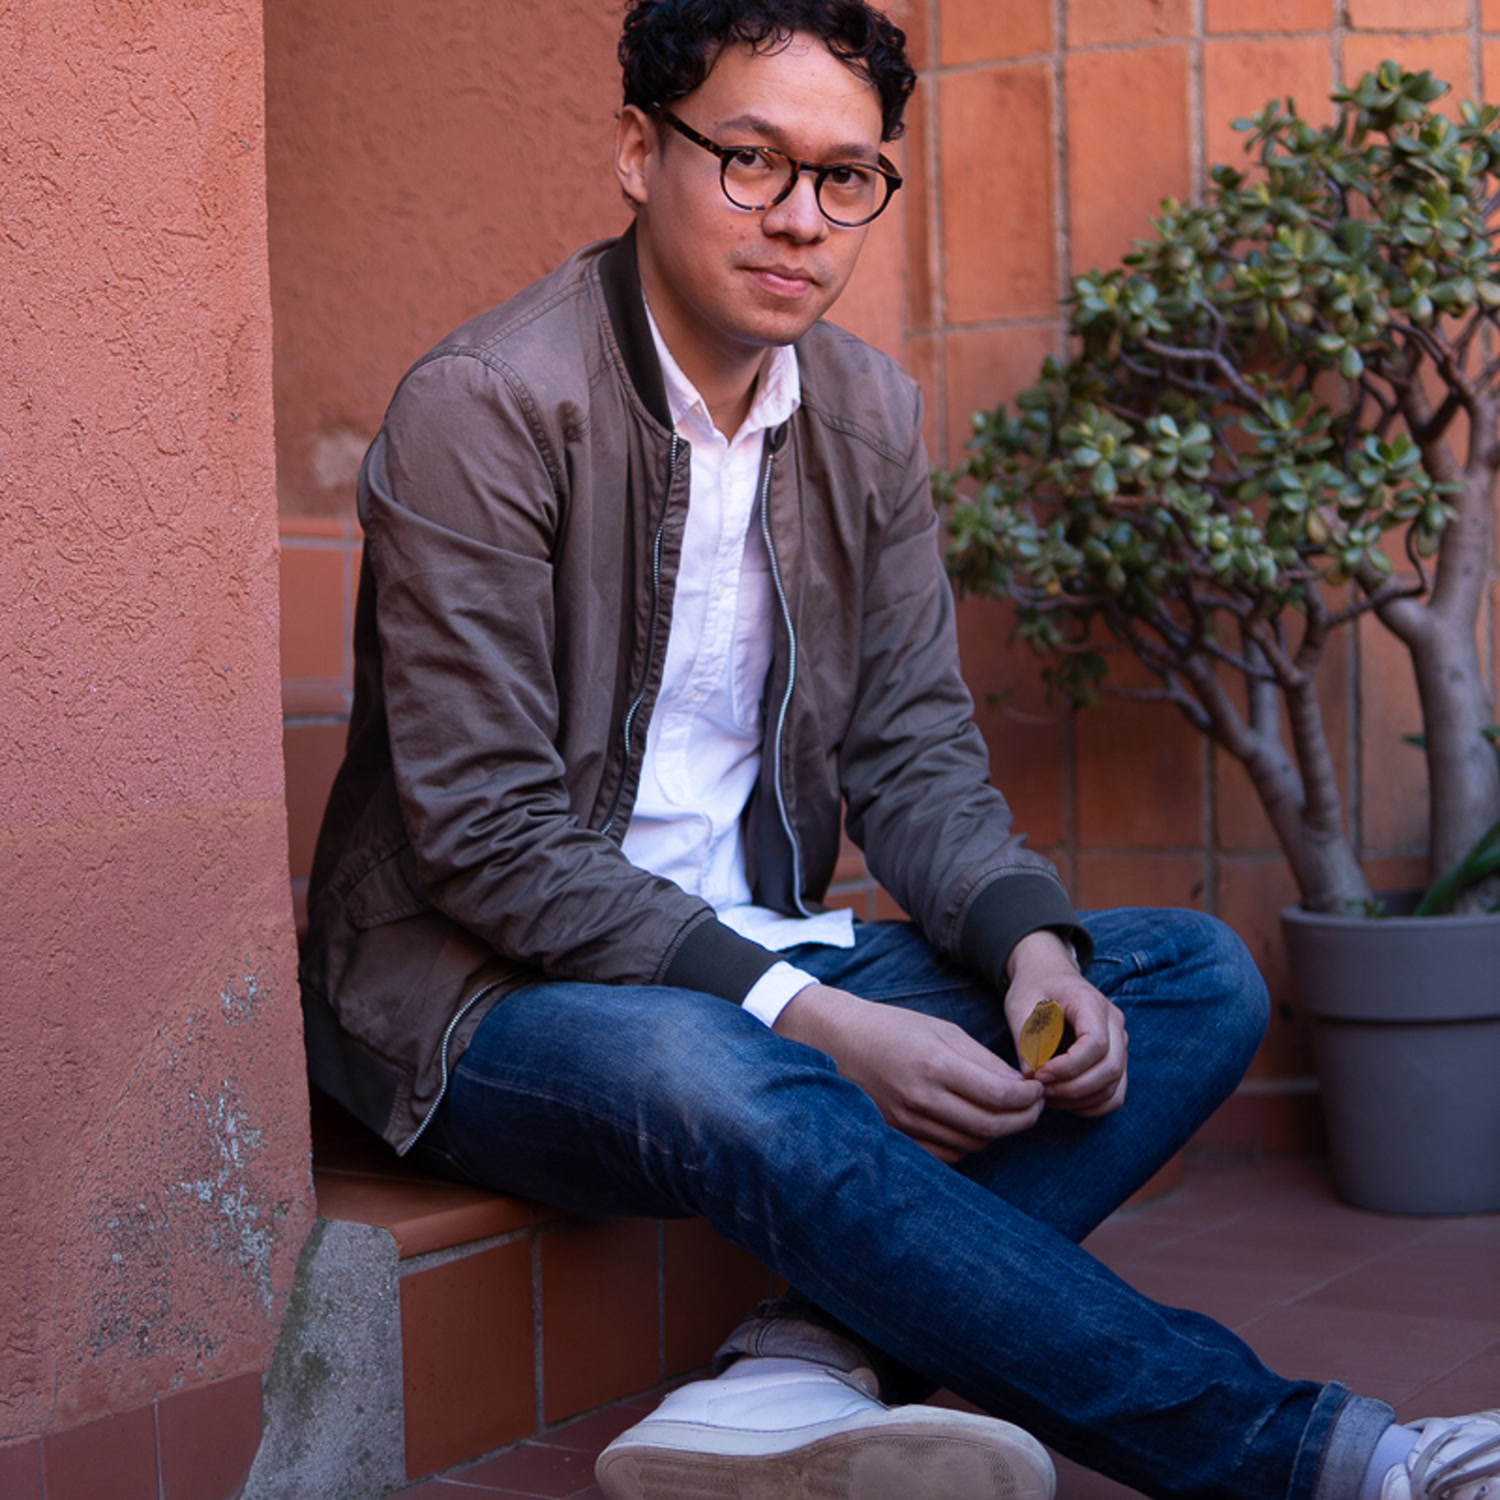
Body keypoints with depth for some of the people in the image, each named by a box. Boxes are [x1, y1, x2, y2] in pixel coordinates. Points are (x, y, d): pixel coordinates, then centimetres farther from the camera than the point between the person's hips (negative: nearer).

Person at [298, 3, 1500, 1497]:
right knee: (731, 1087, -39)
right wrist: (807, 1021, -26)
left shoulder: (870, 415, 6)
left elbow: (915, 757, 6)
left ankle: (807, 1365, -28)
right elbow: (489, 842, -19)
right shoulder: (484, 408, -15)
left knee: (1201, 979, -8)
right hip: (489, 987, -7)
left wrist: (1033, 947, -15)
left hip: (760, 963, 7)